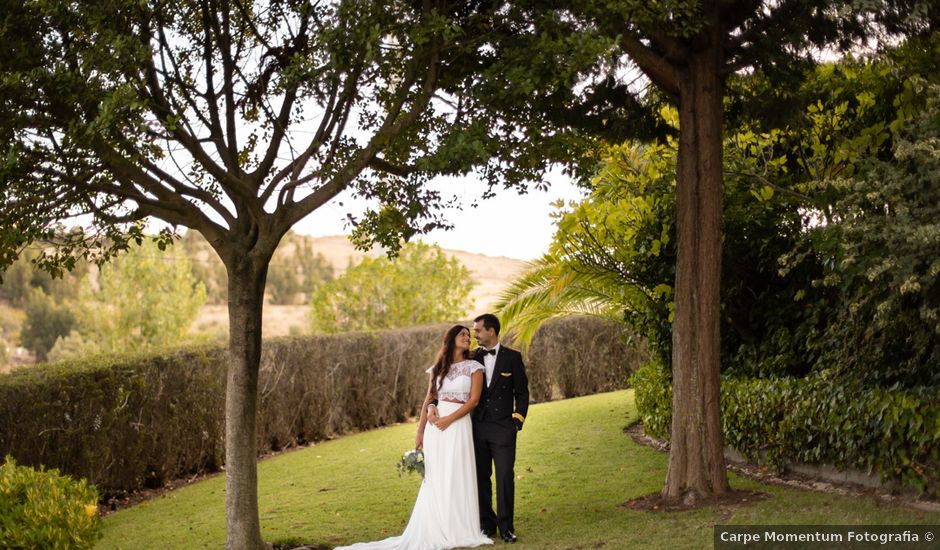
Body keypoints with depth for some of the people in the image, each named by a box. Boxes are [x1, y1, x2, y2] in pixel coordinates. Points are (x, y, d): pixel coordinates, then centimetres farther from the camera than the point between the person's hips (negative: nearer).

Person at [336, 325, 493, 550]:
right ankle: (436, 530, 12)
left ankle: (459, 530, 8)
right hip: (434, 428, 3)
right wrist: (420, 432, 6)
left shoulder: (474, 367, 1)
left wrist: (449, 419, -13)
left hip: (458, 427, -3)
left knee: (457, 478, -1)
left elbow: (474, 399, -7)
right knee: (434, 480, 6)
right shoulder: (437, 368, 11)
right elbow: (428, 400, 11)